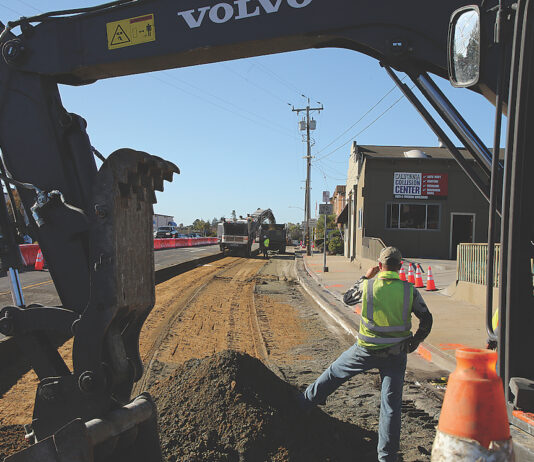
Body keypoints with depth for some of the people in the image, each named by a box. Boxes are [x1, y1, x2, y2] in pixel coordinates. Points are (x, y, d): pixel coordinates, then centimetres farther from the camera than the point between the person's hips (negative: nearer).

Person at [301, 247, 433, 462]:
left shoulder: (367, 286, -9)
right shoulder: (409, 290, -6)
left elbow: (347, 298, 11)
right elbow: (427, 319, 2)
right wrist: (415, 341, 17)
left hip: (366, 351, -1)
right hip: (396, 355, 1)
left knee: (336, 371, 22)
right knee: (391, 404, 8)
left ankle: (308, 399, 42)